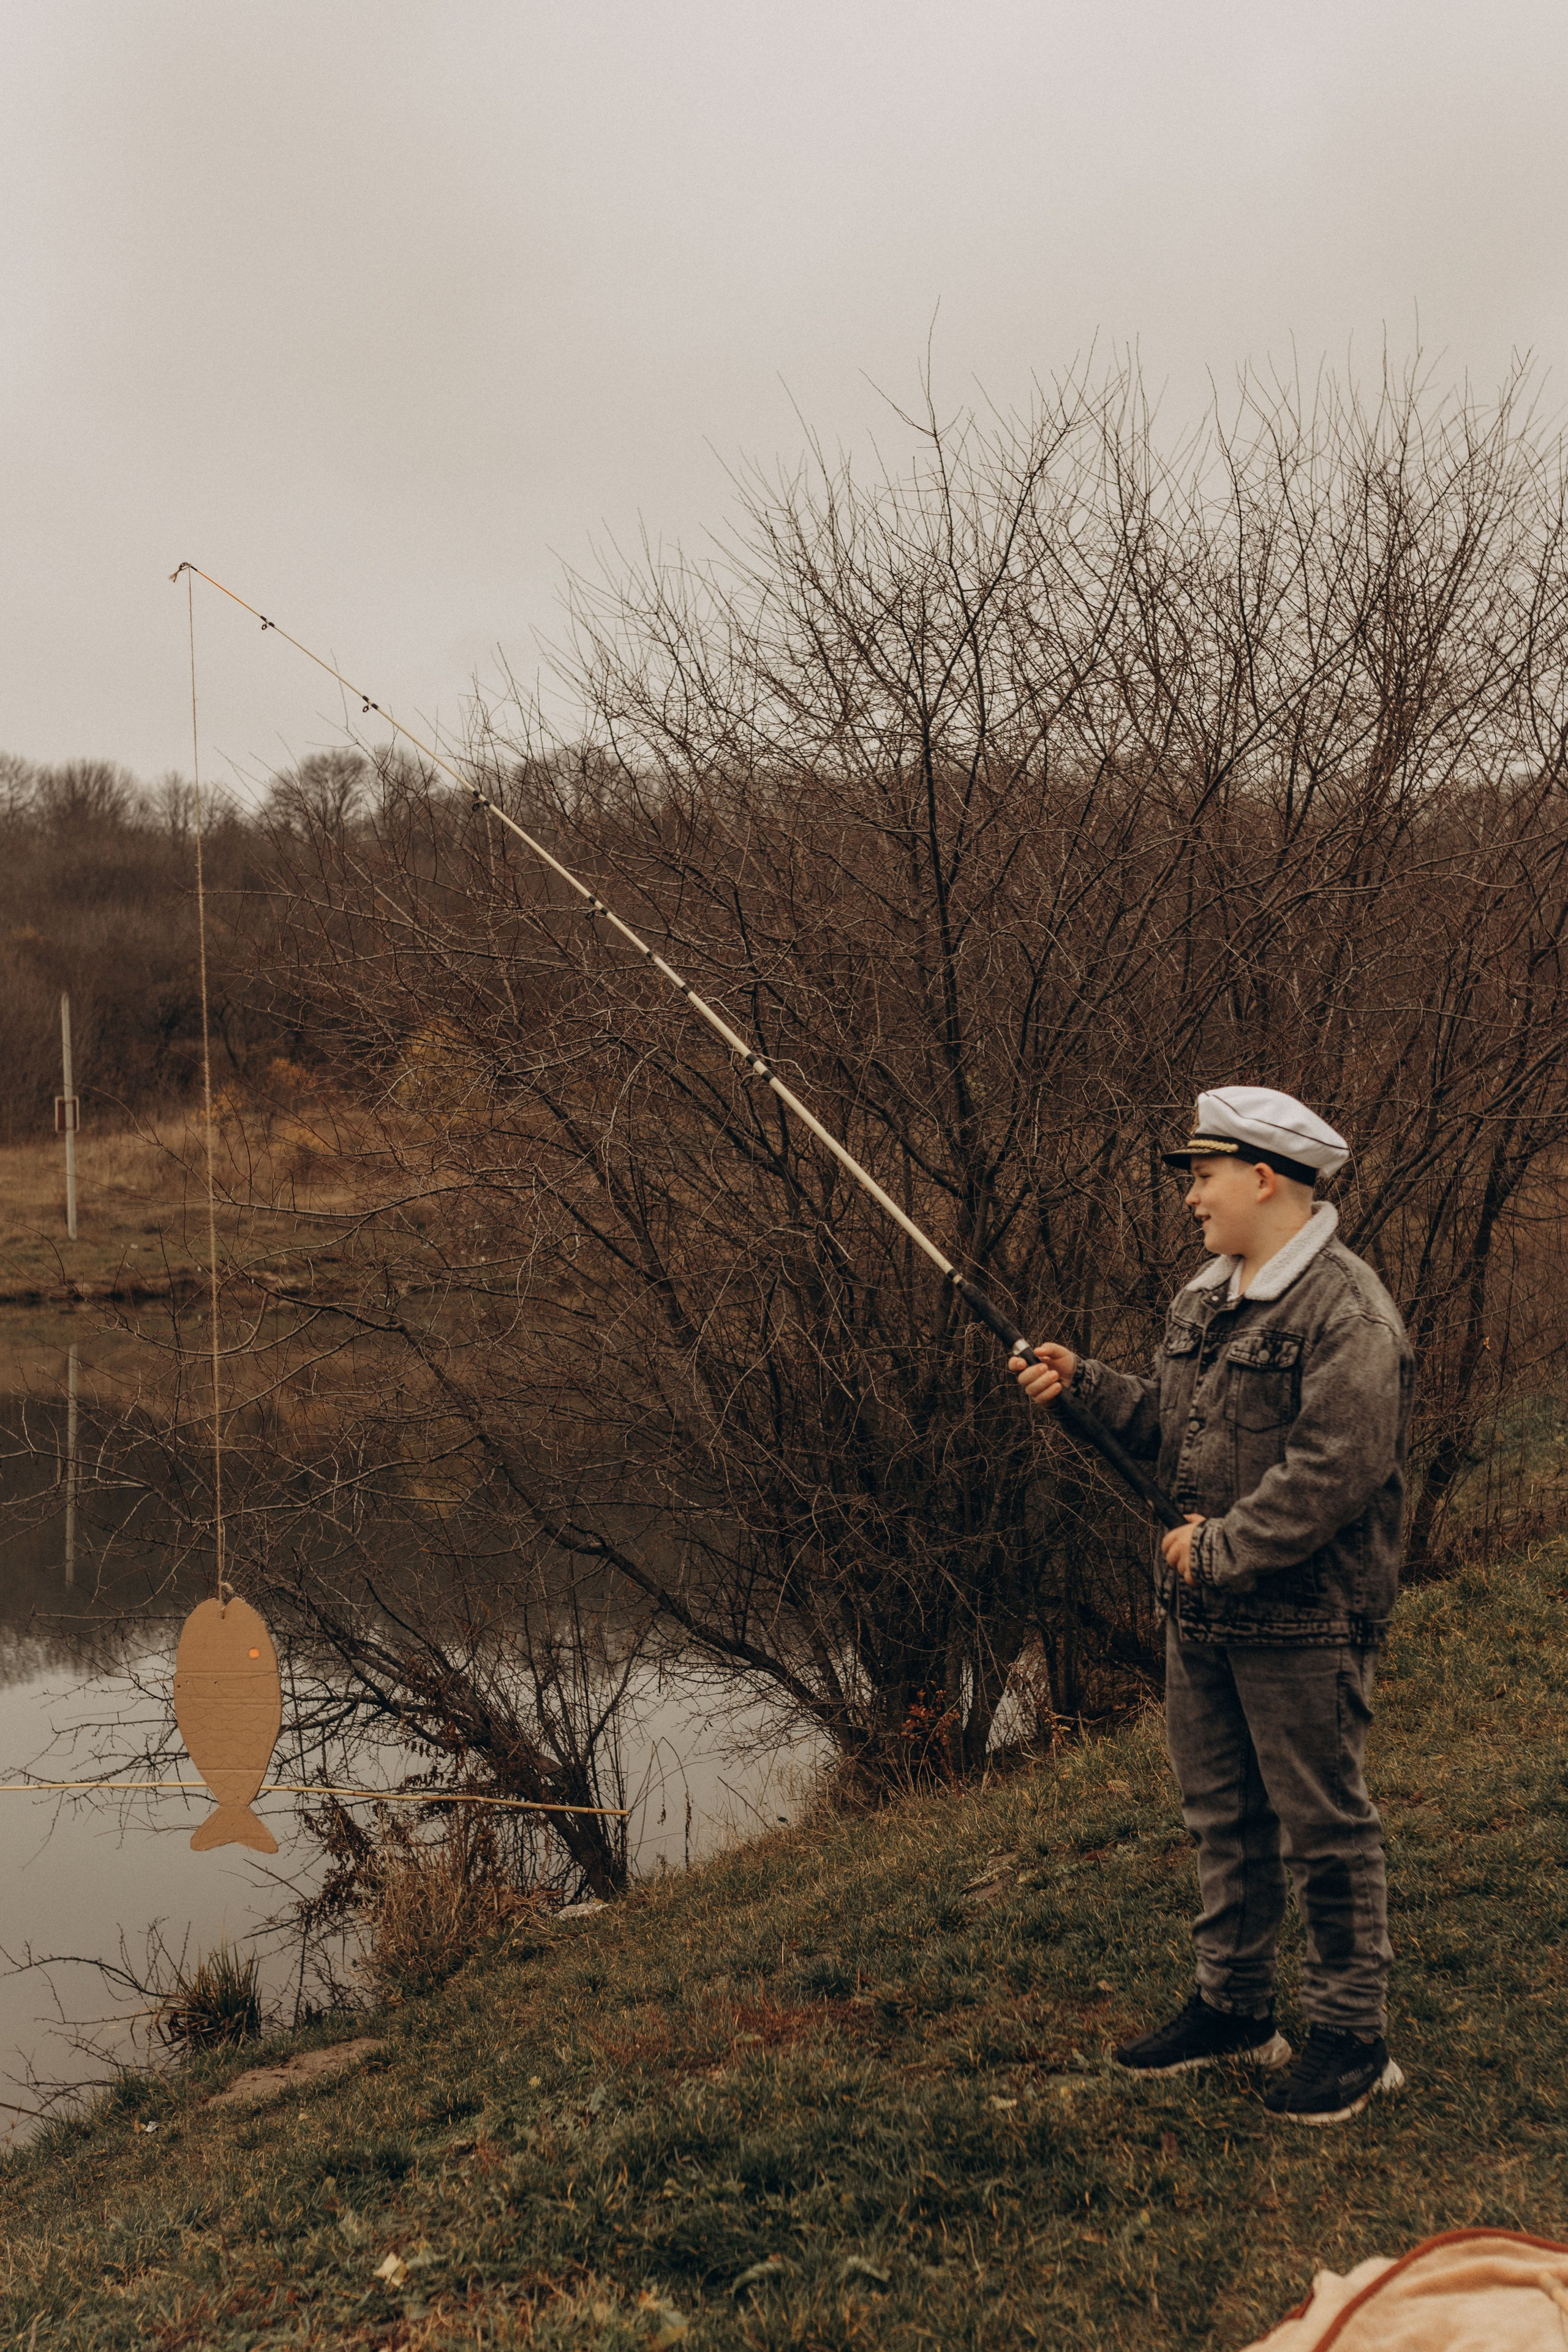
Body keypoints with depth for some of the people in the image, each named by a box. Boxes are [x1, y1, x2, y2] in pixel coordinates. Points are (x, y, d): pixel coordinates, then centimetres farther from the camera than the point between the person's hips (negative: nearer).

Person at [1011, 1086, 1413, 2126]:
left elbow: (1333, 1474, -24)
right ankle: (1233, 2005, 32)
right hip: (1203, 1611, 9)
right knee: (1224, 1818, 18)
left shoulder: (1347, 1312, -18)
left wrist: (1218, 1552, -19)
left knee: (1325, 1828, 3)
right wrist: (1084, 1380, 4)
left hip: (1305, 1620, -9)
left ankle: (1353, 2037, 17)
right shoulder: (1205, 1296, 12)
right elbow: (1170, 1422, 18)